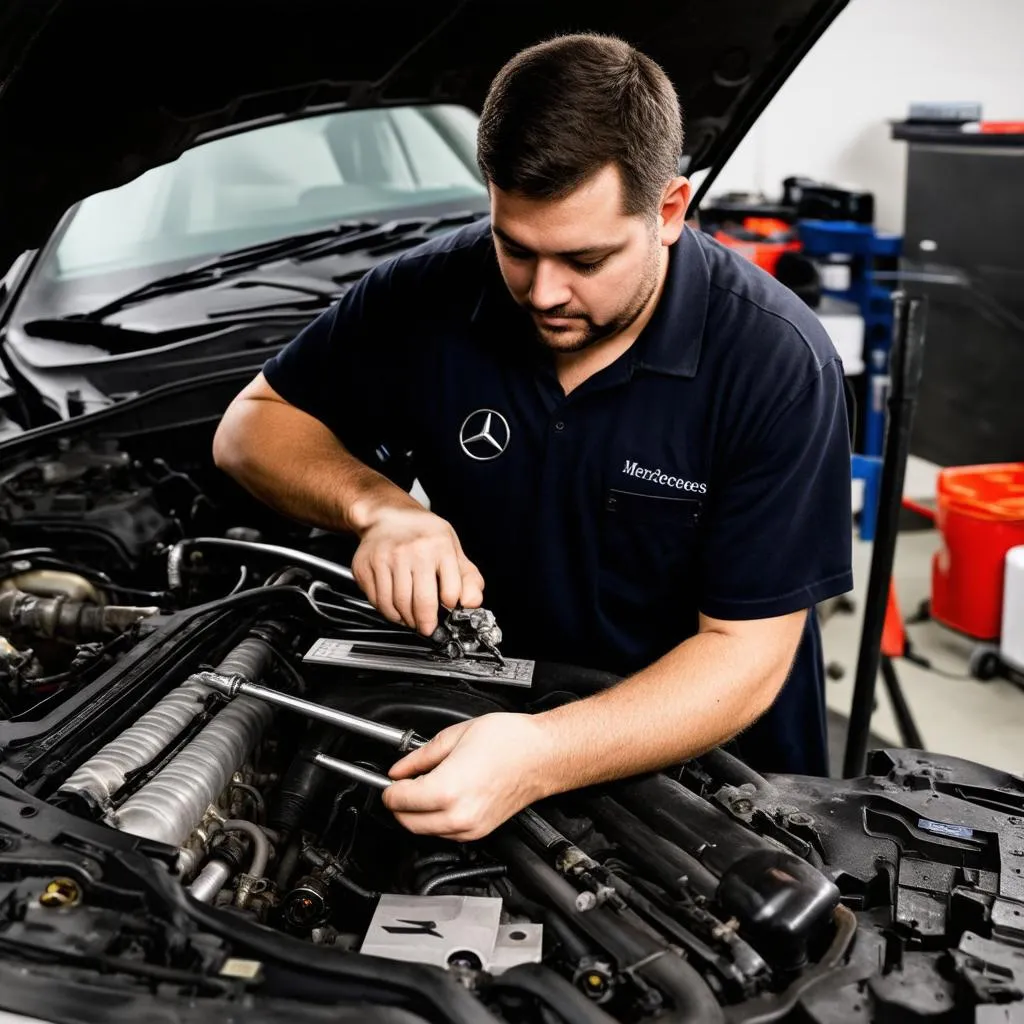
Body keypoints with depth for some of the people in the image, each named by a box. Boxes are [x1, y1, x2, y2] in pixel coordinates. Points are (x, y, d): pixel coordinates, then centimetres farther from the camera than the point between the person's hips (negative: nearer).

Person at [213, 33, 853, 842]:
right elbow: (253, 423, 1)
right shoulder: (434, 298, -11)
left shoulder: (778, 365, -20)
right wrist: (376, 505, -20)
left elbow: (746, 656, -22)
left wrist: (538, 759, -37)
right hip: (493, 726, 2)